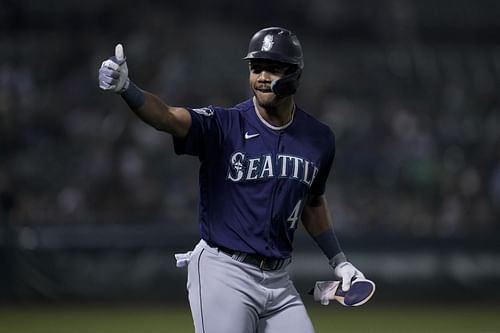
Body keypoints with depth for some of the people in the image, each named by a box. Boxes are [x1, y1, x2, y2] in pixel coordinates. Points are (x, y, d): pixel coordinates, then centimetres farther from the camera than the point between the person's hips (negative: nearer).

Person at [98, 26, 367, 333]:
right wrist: (125, 88, -46)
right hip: (224, 273, -5)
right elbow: (166, 117, -28)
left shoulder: (319, 140, 5)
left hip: (278, 281, 5)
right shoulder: (224, 125, -10)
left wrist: (338, 261, 20)